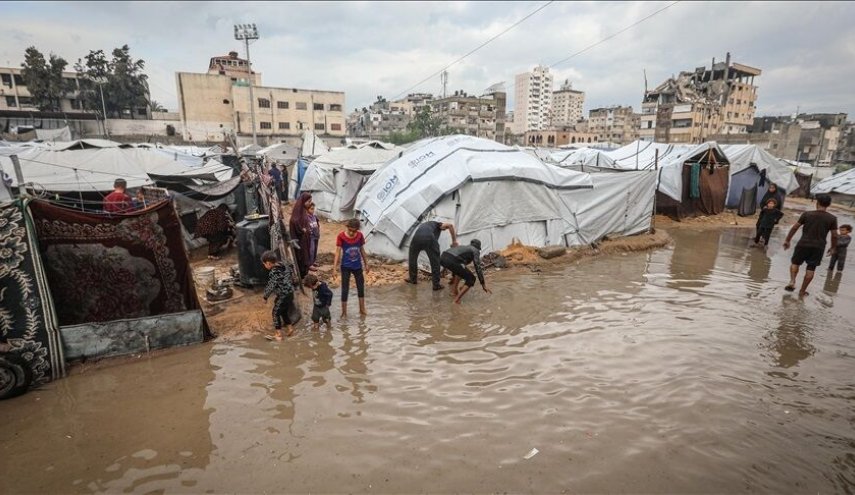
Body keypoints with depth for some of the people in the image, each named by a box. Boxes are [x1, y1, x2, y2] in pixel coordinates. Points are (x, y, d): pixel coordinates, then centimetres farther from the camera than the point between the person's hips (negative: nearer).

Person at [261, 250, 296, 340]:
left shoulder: (273, 273, -21)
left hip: (282, 296, -8)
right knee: (284, 312, 24)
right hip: (290, 294, 8)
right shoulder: (284, 266, 2)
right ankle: (290, 329, 31)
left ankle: (279, 334, 15)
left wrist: (265, 297, -2)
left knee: (276, 313, 9)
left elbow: (270, 287, -17)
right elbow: (291, 275, 14)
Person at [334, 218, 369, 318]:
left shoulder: (360, 235, -6)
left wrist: (366, 264, 11)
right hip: (346, 266, -3)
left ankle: (362, 309, 30)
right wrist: (336, 264, -24)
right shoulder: (341, 236, -15)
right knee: (345, 289, 2)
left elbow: (362, 250, 5)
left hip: (357, 266, 4)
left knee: (361, 287, 14)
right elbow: (338, 250, -14)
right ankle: (344, 312, 15)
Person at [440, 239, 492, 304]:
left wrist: (453, 278, 63)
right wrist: (483, 285, 14)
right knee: (471, 279, 10)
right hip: (451, 261, -8)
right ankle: (457, 299, 0)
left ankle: (454, 291, 30)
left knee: (459, 270, 38)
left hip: (442, 258, 8)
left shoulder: (463, 248, 40)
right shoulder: (475, 251, 20)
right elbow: (478, 268, 10)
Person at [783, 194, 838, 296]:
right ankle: (802, 291, 12)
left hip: (803, 244, -1)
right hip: (818, 247, 1)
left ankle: (792, 281, -4)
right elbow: (834, 235, 1)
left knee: (795, 263, 17)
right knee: (811, 269, 9)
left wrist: (787, 240, 7)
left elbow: (795, 228, -2)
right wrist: (833, 248, 15)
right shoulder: (832, 218, -2)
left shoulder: (807, 214, -4)